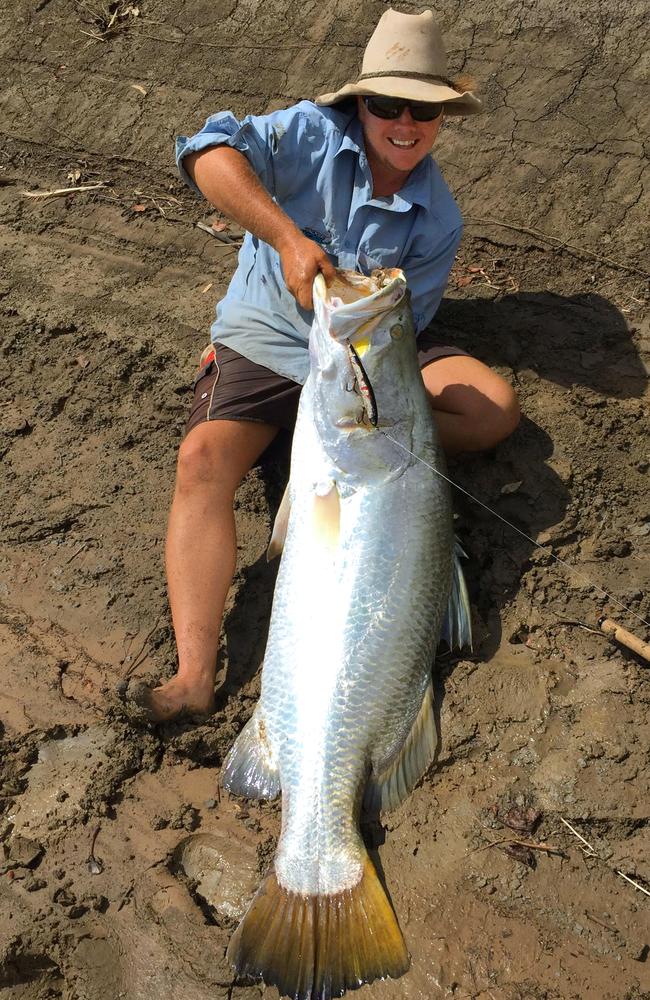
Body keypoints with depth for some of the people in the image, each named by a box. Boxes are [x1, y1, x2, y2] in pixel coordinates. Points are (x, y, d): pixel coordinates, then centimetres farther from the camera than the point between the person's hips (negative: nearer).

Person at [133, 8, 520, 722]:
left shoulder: (439, 220, 0)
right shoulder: (315, 133, -8)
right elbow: (208, 151, -26)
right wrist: (289, 238, -36)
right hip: (261, 346, -3)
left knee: (496, 408, -13)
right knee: (204, 459, -29)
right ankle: (195, 678, -34)